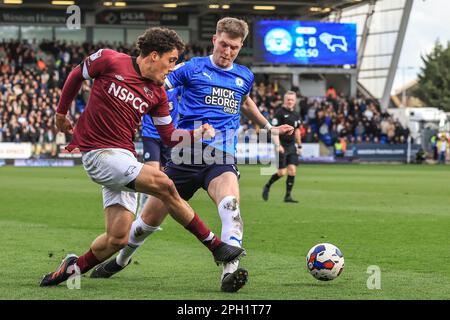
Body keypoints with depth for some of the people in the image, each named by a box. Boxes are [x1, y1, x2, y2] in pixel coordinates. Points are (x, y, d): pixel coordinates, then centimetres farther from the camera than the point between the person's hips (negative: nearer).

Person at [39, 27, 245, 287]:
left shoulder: (157, 93, 9)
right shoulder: (109, 61, -6)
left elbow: (169, 136, 13)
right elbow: (77, 76, 11)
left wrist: (198, 133, -4)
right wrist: (61, 112, 20)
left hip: (124, 157, 7)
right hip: (98, 152, -7)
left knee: (118, 239, -5)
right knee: (163, 184, -23)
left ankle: (74, 268, 20)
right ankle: (215, 246, -14)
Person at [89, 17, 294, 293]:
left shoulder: (244, 77, 14)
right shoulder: (193, 68, 2)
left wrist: (270, 128, 38)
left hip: (222, 159, 1)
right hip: (186, 155, -1)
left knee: (230, 202, -33)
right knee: (150, 218, 10)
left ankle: (231, 271, -44)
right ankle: (122, 259, 39)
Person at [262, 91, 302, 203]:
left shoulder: (296, 115, 12)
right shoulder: (280, 113, -9)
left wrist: (299, 145, 22)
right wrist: (278, 145, -23)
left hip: (292, 146, 6)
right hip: (282, 146, -6)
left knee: (292, 170, -3)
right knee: (282, 172, -7)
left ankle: (288, 196, 2)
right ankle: (267, 186, 18)